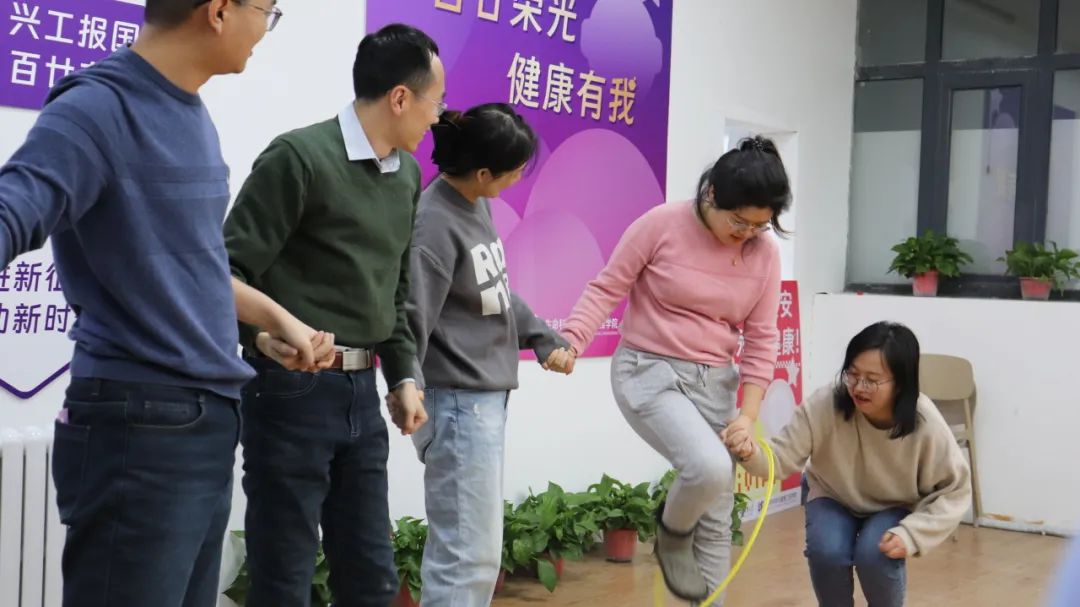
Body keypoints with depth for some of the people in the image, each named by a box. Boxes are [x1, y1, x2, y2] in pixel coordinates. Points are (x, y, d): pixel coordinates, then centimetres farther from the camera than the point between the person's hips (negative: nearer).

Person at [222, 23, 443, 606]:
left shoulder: (408, 174, 12)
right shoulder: (299, 156, -11)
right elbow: (230, 270, -13)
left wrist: (403, 375, 14)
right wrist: (262, 335, -30)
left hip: (361, 391, 7)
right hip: (293, 390, -7)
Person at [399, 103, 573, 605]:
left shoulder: (477, 204, 8)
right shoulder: (434, 225, -19)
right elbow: (412, 321, -23)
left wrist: (541, 336, 22)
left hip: (487, 397, 10)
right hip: (458, 403, -10)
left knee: (474, 550, 16)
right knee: (470, 556, -6)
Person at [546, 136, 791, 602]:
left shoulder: (764, 254, -2)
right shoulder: (661, 225, -13)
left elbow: (761, 340, 2)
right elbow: (606, 289, -7)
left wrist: (748, 415, -5)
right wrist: (571, 340, -22)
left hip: (713, 383, 5)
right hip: (648, 372, -5)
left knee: (717, 518, 8)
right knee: (709, 467, -28)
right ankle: (671, 534, 6)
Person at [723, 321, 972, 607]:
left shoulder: (926, 425, -30)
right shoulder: (825, 405, -31)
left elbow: (954, 491, -15)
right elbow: (782, 456, -29)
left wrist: (912, 533, -27)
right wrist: (751, 452, -52)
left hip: (894, 507, -1)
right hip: (834, 498, 1)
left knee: (874, 555, -28)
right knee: (827, 551, -26)